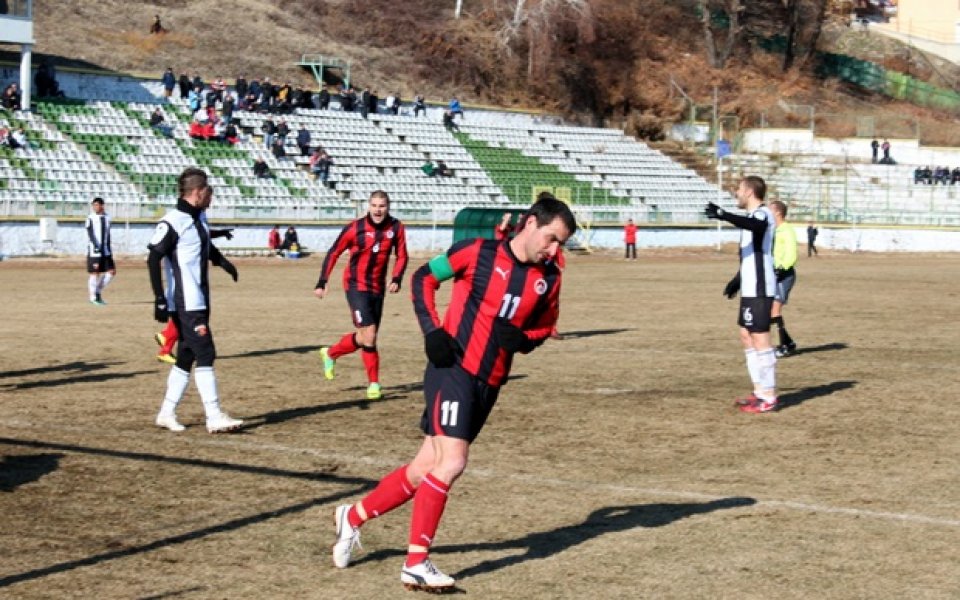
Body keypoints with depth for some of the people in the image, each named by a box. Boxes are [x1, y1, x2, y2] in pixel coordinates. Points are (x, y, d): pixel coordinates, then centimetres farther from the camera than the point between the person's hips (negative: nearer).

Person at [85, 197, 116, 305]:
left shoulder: (106, 217, 11)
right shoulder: (91, 218, -6)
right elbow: (90, 235, -13)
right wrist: (97, 248, -23)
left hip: (105, 251, 6)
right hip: (94, 250, -6)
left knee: (112, 271, 2)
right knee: (95, 273, -3)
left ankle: (98, 291, 16)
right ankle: (93, 297, 8)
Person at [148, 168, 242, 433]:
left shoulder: (200, 217, 12)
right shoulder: (173, 221, -16)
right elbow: (153, 260, -17)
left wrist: (222, 261, 19)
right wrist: (160, 299, -21)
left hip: (199, 301, 9)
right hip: (185, 303, -9)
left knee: (187, 357, 12)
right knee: (205, 354, -11)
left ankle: (166, 414, 20)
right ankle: (214, 417, -9)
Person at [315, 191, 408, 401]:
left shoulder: (396, 228, -4)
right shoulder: (355, 228, -13)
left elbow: (401, 256, 7)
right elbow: (333, 253, -5)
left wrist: (396, 279, -10)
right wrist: (322, 283, -5)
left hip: (378, 288, 5)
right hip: (356, 286, -5)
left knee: (365, 338, 12)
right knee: (369, 336, -13)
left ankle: (330, 353, 38)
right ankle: (373, 383, -1)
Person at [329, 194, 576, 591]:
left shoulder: (549, 279, 6)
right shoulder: (478, 253, -7)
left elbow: (544, 325, 20)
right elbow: (423, 278, 2)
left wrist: (523, 339, -3)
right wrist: (432, 330, -9)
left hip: (488, 385, 6)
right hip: (452, 369, -6)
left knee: (426, 468, 8)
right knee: (452, 462, -19)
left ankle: (353, 517, 27)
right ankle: (416, 565, -11)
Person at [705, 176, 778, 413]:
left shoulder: (762, 214, -14)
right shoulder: (755, 217, 18)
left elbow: (751, 224, -40)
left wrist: (724, 215, -54)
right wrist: (738, 280, 36)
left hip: (759, 290, -11)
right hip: (751, 289, 11)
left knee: (760, 339, -7)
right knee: (747, 336, 15)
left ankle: (768, 398, -3)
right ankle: (761, 391, 20)